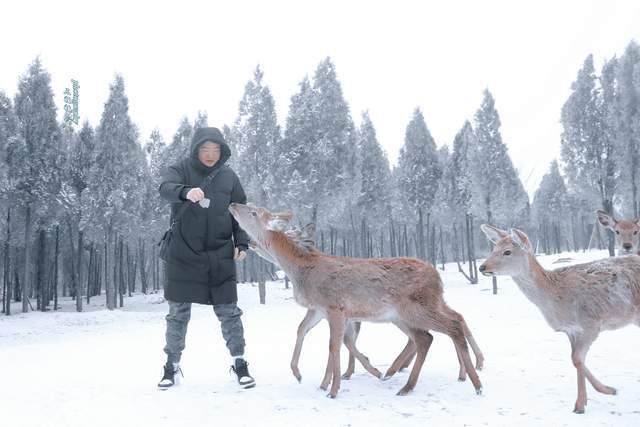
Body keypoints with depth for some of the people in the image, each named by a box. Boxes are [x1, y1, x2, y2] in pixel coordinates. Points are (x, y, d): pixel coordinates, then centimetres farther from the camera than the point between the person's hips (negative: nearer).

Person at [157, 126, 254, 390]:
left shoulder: (228, 176, 7)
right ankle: (172, 366, 21)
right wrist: (185, 192, -45)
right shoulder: (181, 170, -1)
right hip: (183, 256, -1)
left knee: (229, 311, 3)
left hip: (220, 256, 2)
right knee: (178, 313, 6)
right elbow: (165, 188, -23)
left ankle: (239, 362, 17)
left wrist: (241, 243, -1)